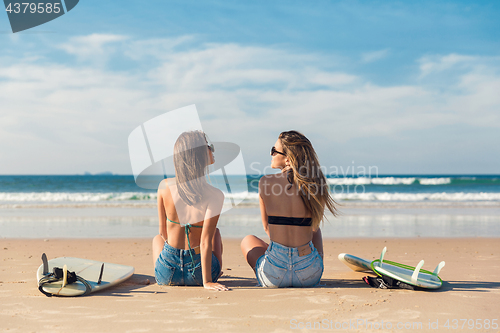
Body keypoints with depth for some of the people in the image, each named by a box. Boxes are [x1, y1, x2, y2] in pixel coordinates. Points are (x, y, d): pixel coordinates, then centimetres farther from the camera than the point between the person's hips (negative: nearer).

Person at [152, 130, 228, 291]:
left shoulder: (164, 186, -10)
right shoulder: (215, 196, -19)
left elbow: (163, 231, 1)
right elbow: (206, 241, -22)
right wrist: (207, 281, -17)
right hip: (198, 274, -1)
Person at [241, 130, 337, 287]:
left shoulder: (266, 182, -7)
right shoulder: (316, 185, -3)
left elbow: (267, 227, 6)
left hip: (274, 278, -2)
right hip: (310, 276, 2)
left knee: (247, 240, 33)